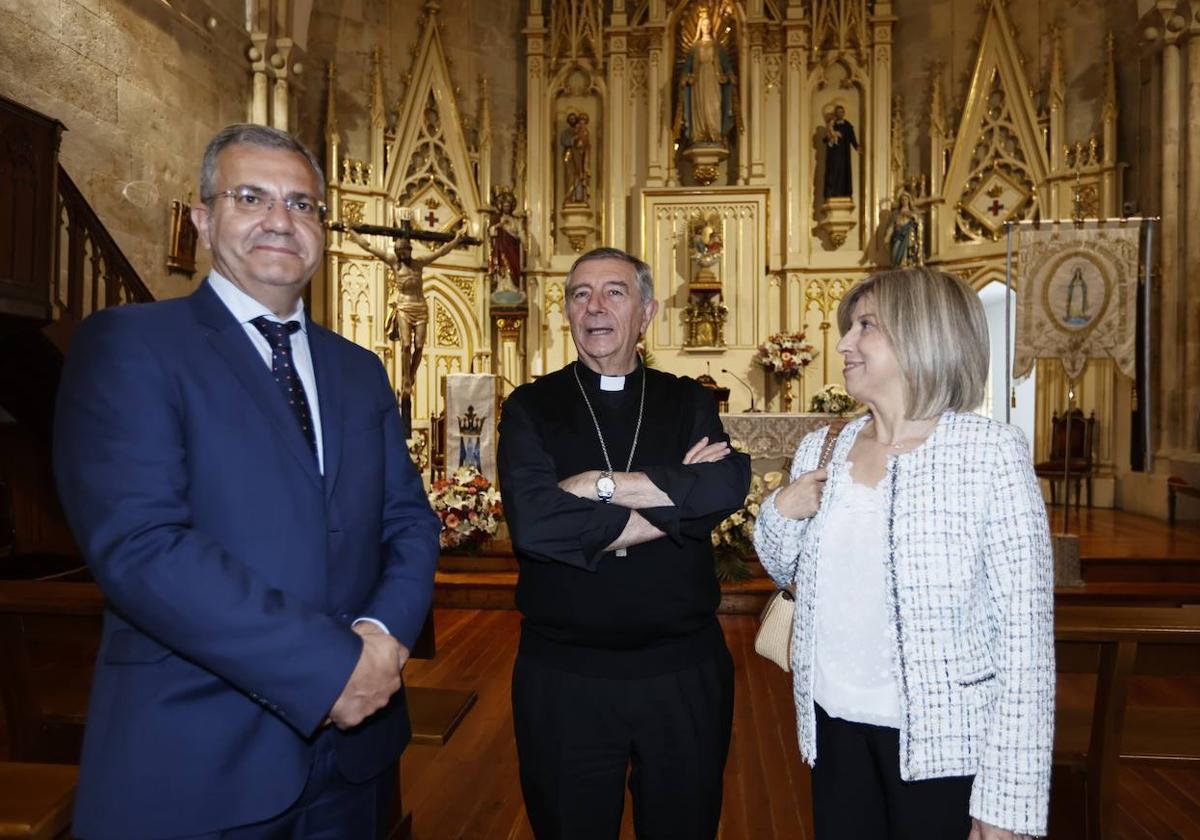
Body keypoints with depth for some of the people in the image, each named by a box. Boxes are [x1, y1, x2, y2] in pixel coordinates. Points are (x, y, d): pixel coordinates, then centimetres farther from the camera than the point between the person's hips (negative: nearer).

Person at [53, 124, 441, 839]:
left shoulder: (360, 371, 10)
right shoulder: (129, 345, -7)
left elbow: (410, 521, 6)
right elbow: (139, 544, -19)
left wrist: (385, 632, -14)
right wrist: (329, 666, -20)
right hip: (192, 762, -5)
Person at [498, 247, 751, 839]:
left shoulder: (690, 403, 3)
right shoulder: (531, 407, -2)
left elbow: (729, 486, -17)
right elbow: (532, 522, -20)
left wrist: (600, 484, -18)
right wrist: (677, 500, -15)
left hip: (685, 672, 2)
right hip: (563, 677, -1)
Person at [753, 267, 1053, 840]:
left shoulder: (991, 452, -14)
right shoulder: (819, 450, 1)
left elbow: (1025, 630, -14)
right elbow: (784, 569, 14)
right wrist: (780, 511, -7)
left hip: (944, 740, -4)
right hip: (835, 726, 5)